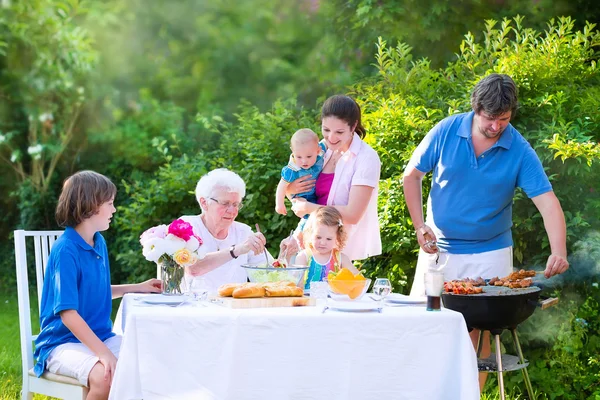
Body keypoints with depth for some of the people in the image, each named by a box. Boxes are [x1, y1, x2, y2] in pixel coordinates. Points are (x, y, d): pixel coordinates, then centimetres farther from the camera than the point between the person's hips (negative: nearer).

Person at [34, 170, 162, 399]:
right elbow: (68, 313, -23)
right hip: (64, 343, -8)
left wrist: (138, 288, 19)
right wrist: (103, 353, -28)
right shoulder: (66, 250, -17)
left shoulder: (99, 242, 8)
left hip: (100, 336, 8)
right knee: (105, 377, -34)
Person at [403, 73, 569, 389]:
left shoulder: (520, 151, -11)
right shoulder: (446, 131, -9)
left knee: (479, 330, 2)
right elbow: (412, 175, 3)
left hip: (489, 253, -1)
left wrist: (558, 251, -32)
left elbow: (547, 202, -18)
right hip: (439, 248, 2)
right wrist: (419, 225, -5)